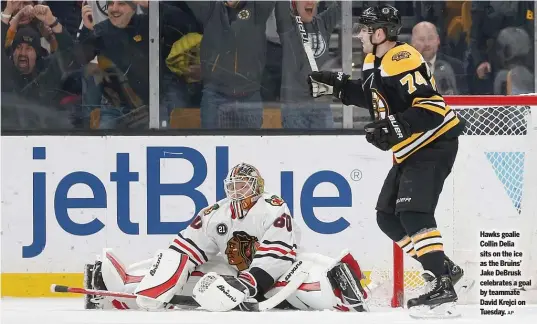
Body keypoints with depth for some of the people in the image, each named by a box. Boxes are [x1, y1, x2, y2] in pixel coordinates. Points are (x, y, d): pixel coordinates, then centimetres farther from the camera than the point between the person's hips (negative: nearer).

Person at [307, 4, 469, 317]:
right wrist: (338, 86, 17)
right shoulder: (376, 62, 9)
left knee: (412, 212, -22)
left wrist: (395, 127, -32)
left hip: (435, 143, -11)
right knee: (388, 217, 11)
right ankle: (444, 268, 16)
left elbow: (432, 107, -28)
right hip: (411, 151, 11)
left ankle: (443, 287, -26)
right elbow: (373, 96, 27)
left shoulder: (403, 60, -22)